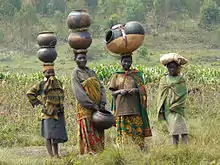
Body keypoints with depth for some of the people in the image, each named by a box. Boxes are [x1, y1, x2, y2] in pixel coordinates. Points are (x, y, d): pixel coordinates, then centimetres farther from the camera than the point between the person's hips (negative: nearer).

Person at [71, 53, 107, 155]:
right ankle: (89, 154, -7)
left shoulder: (91, 72, 15)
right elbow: (79, 93, -12)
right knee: (88, 132, -8)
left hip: (97, 107, 6)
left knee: (99, 132, 5)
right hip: (85, 108, -6)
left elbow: (101, 87, 10)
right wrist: (92, 105, -17)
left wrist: (102, 103, -5)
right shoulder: (76, 73, -4)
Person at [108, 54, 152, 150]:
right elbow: (112, 92, 9)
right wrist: (120, 91, -11)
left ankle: (141, 149, -6)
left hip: (135, 107, 0)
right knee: (123, 130, -3)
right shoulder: (116, 76, 11)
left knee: (138, 128, -6)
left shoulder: (136, 75, 12)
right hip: (121, 107, 0)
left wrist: (135, 90, -11)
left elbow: (142, 90, 10)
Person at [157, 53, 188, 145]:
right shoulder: (164, 80, 11)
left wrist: (175, 106, -12)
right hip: (167, 110, 3)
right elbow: (161, 95, 12)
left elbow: (183, 95, -3)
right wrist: (160, 109, 5)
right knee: (174, 131, 7)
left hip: (177, 109, -3)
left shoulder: (181, 80, 2)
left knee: (181, 129, -14)